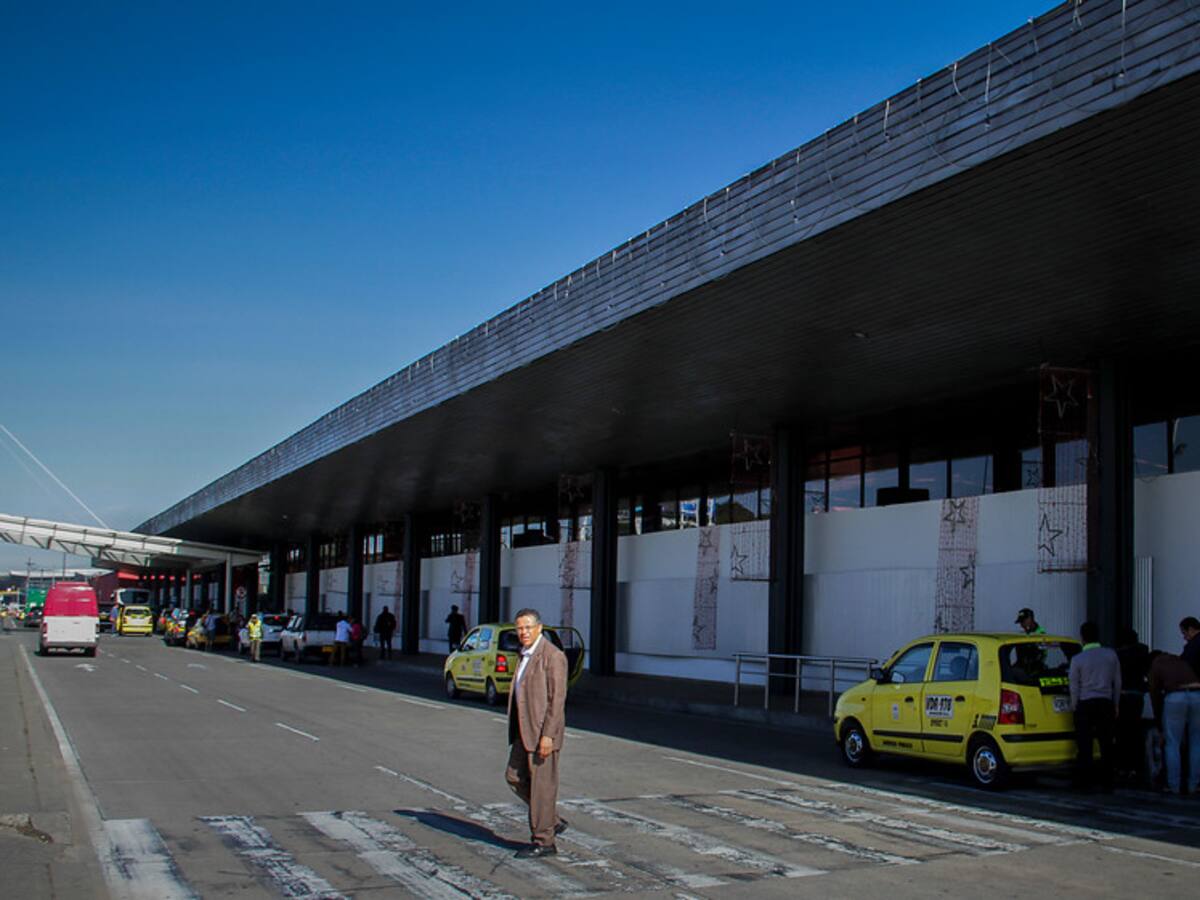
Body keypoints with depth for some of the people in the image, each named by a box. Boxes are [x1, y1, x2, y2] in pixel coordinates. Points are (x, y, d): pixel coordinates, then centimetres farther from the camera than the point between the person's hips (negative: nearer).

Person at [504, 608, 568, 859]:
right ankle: (553, 821, 21)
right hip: (525, 730, 9)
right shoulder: (526, 655, 14)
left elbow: (558, 698, -18)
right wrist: (517, 731, 20)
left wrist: (547, 735, -22)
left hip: (543, 731, -9)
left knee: (542, 785, -2)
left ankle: (543, 841, 8)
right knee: (515, 777, 10)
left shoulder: (552, 656, -14)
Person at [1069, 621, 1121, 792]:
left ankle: (1084, 783, 2)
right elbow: (1117, 682, 8)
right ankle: (1107, 783, 11)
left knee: (1084, 746, 0)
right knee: (1106, 744, 8)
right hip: (1106, 703, 3)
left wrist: (1074, 707, 10)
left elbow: (1074, 687, -2)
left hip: (1085, 704, -3)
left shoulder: (1077, 659, -6)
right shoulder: (1111, 654, 3)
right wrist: (1115, 705, 17)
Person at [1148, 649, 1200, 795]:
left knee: (1172, 744, 5)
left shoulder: (1155, 666, 23)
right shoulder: (1182, 660, 33)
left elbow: (1155, 694, 19)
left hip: (1175, 697, -3)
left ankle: (1174, 786, 4)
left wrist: (1159, 721, 27)